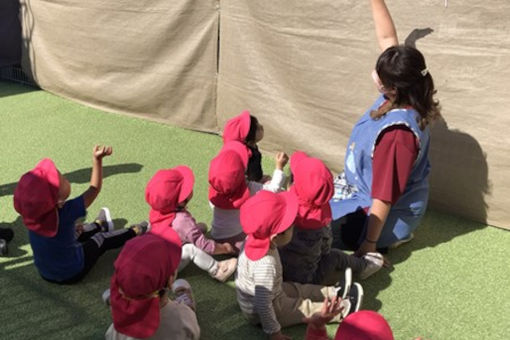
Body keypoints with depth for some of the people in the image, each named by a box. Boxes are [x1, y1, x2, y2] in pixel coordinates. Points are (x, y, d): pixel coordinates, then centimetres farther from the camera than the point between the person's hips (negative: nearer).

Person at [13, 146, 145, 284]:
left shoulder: (32, 213, -20)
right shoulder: (65, 213, -35)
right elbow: (94, 189, -25)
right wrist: (97, 159, -29)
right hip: (72, 273, -5)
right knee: (102, 239, 19)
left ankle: (100, 224, 60)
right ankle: (135, 232, 44)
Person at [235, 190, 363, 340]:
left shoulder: (255, 240, -16)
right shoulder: (266, 264, -42)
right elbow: (263, 306, -37)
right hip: (260, 313, -8)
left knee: (297, 289, 19)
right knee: (306, 307, 5)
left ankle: (333, 293, 34)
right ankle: (344, 309, 19)